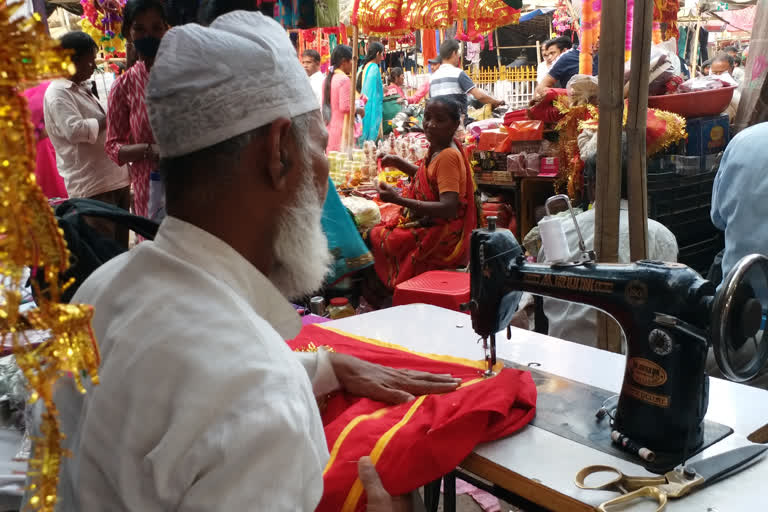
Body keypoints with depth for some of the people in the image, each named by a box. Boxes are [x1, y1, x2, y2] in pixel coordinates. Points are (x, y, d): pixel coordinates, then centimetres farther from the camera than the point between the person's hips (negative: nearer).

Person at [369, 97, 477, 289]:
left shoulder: (448, 156, -23)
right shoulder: (438, 148, 5)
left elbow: (448, 208, -31)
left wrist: (398, 199, -33)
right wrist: (398, 163, 12)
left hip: (440, 241, -9)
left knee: (373, 237, -1)